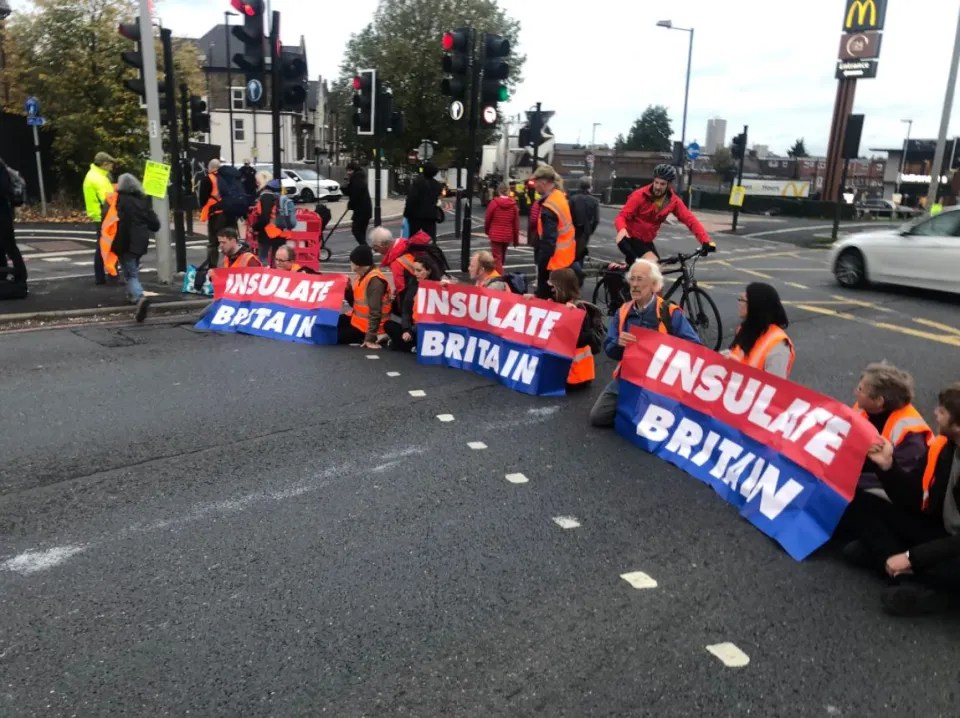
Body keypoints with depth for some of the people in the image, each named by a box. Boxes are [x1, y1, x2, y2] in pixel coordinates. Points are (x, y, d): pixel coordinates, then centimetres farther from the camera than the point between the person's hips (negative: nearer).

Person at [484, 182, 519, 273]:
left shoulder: (494, 202, -9)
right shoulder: (514, 205, -1)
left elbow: (488, 219, -1)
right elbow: (516, 224, 1)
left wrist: (487, 230, 19)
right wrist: (516, 239, 9)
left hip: (496, 235, -4)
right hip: (507, 235, 4)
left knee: (497, 258, -3)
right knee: (502, 256, 21)